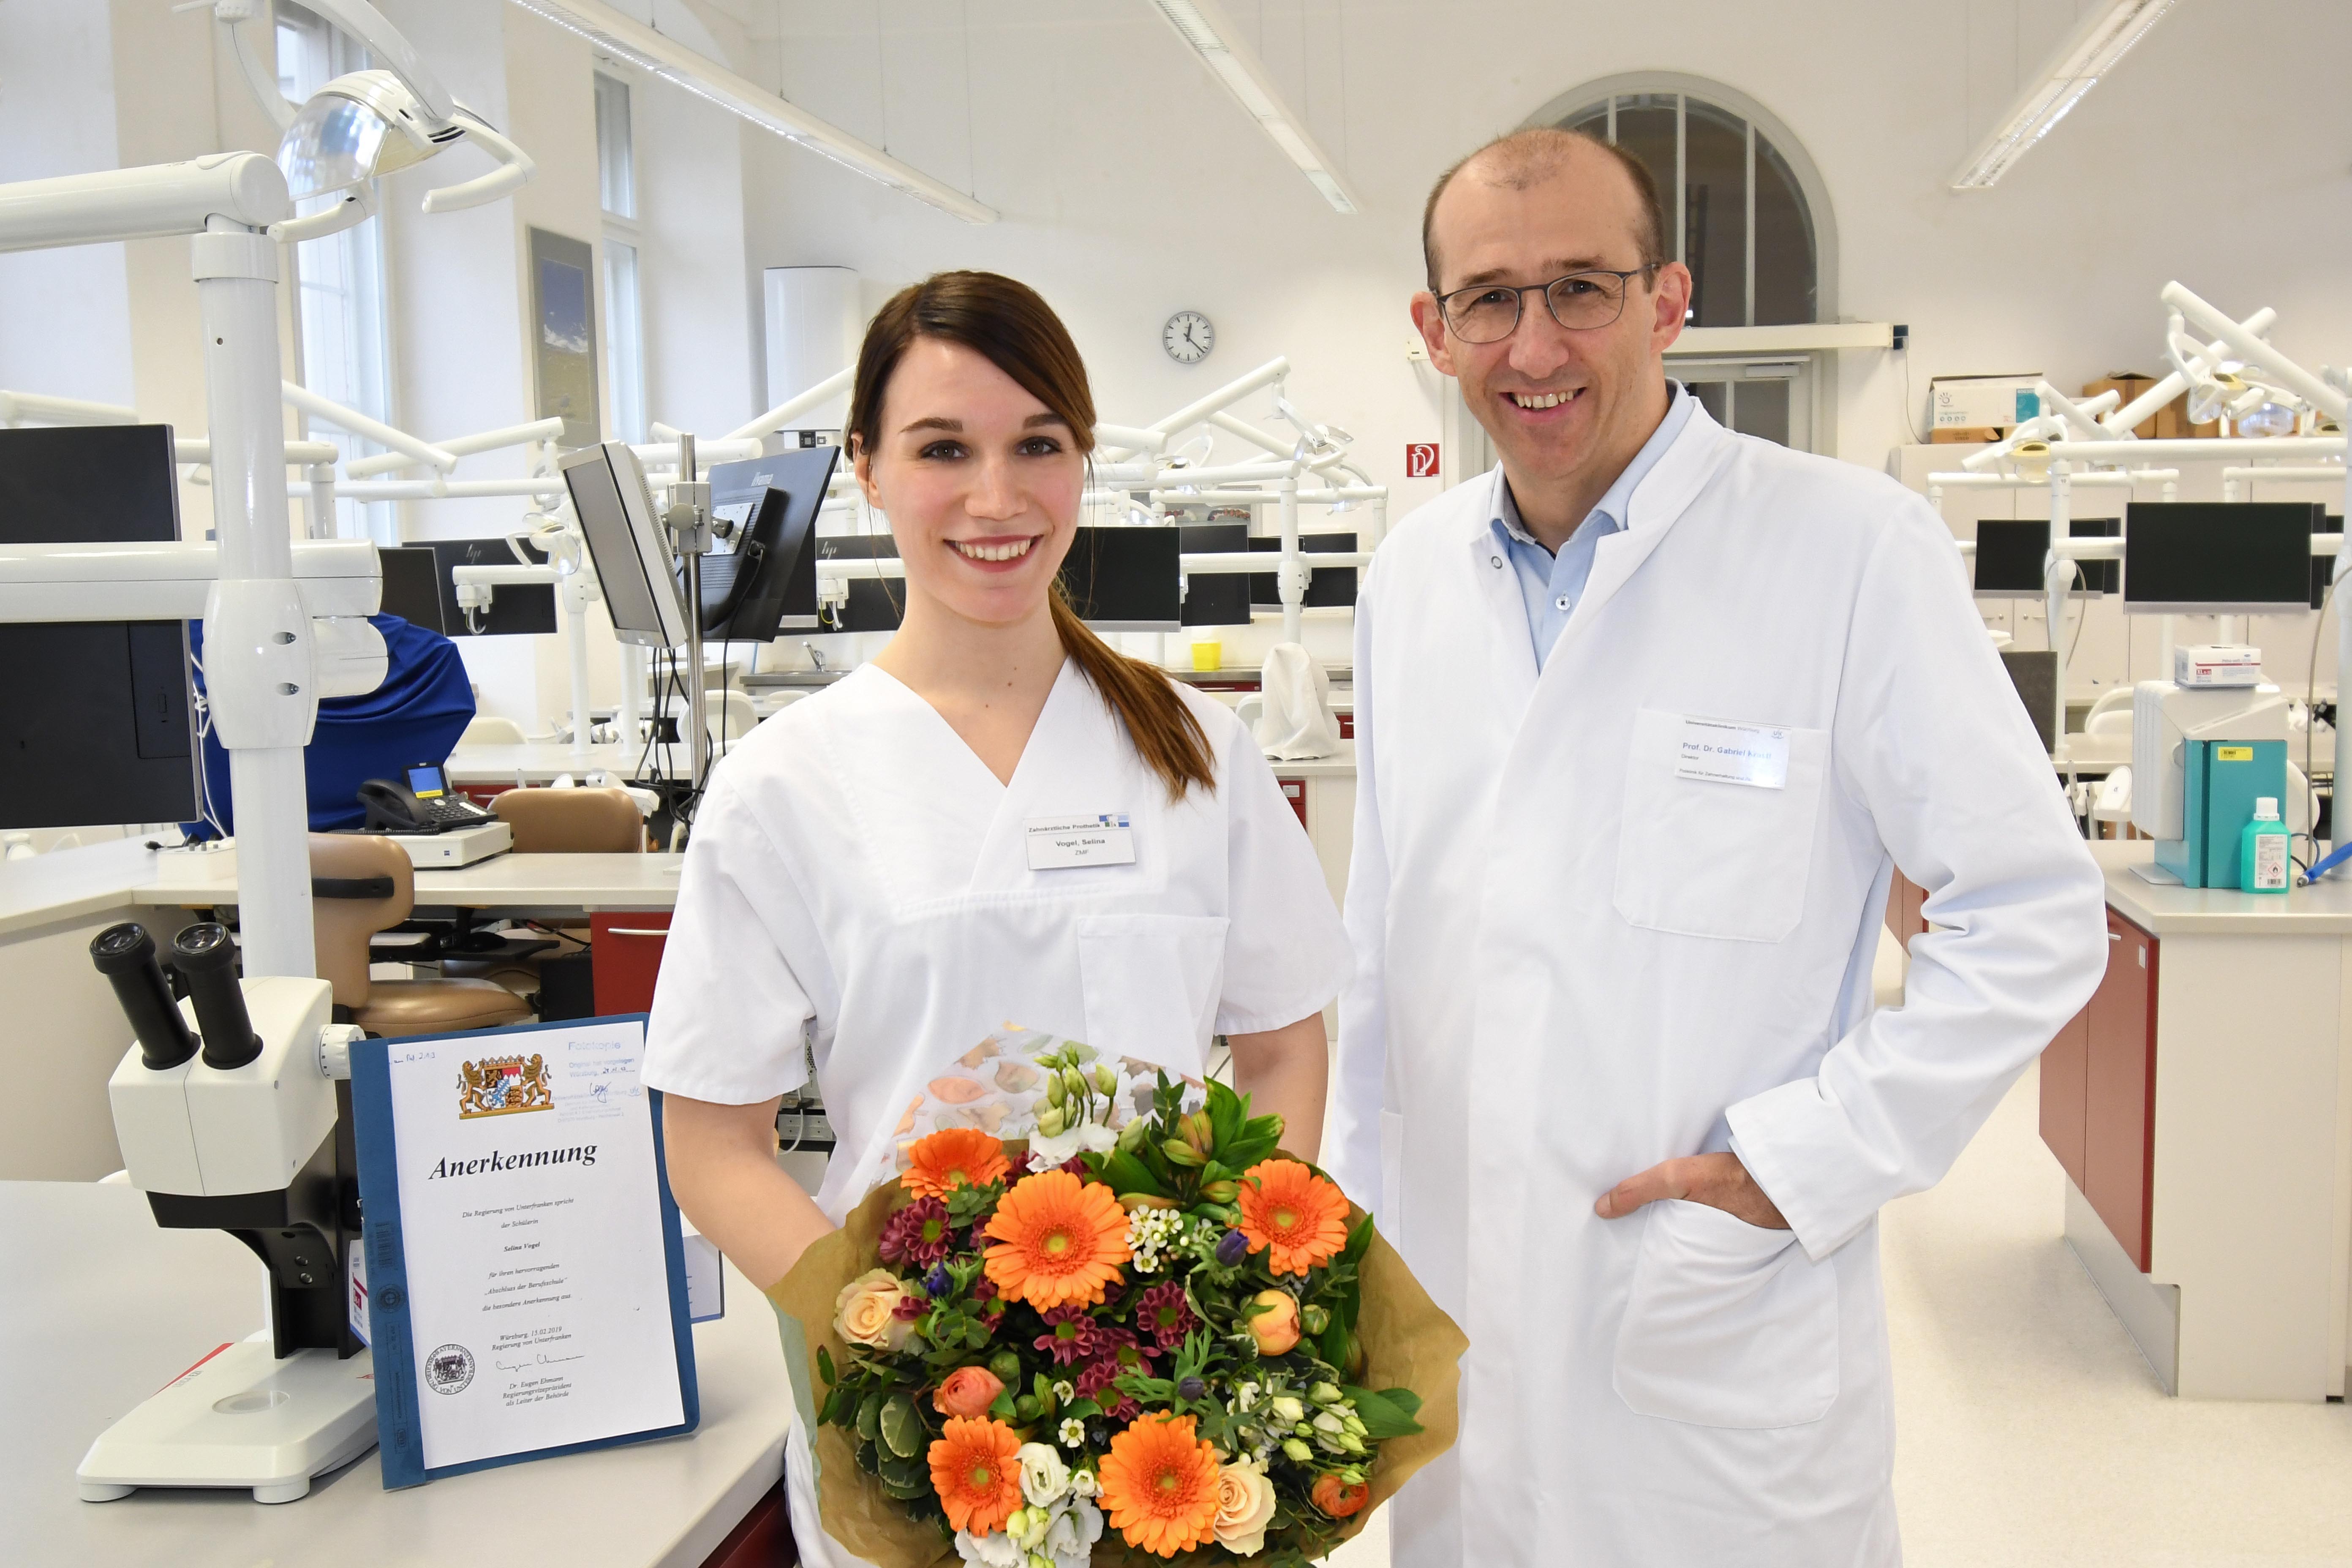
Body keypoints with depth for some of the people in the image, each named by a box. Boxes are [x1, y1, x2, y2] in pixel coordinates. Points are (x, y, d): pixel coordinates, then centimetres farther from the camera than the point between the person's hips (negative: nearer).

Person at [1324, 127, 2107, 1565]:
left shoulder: (1854, 548, -11)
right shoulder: (1412, 575, 6)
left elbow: (2035, 915, -8)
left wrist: (1804, 1161, -14)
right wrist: (1350, 1211, 13)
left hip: (1726, 1340, -4)